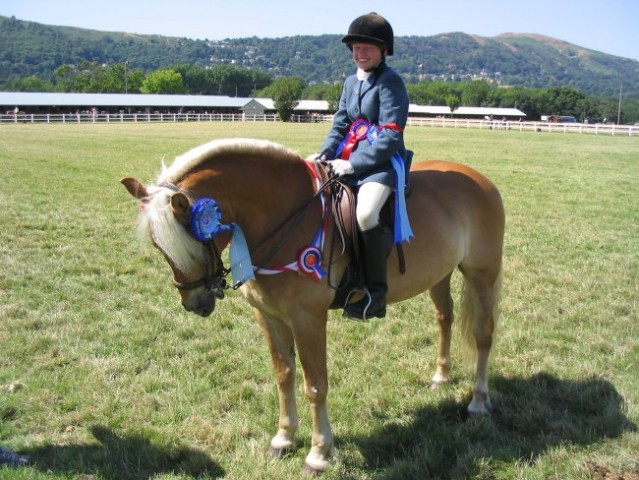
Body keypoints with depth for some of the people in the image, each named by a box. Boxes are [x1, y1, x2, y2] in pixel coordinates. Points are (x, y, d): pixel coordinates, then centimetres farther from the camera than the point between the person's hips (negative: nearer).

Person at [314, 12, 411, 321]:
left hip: (382, 163, -8)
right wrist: (324, 154, -4)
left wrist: (352, 164, -19)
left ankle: (376, 294, -22)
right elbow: (340, 125, 16)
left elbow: (389, 138, -14)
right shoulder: (351, 83, 17)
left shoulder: (390, 83, -7)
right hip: (348, 161, 9)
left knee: (365, 214, -32)